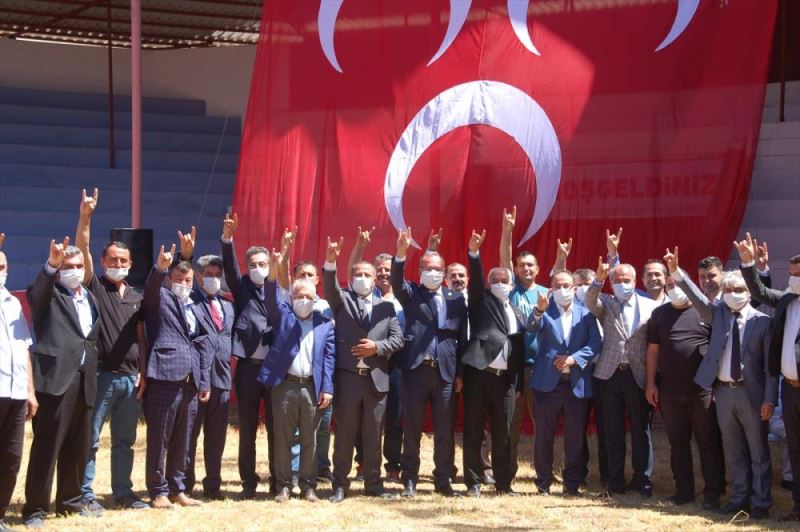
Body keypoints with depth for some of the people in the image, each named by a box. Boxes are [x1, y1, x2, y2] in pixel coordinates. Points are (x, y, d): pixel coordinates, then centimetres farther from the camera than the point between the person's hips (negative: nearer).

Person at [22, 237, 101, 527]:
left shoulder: (90, 297, 20)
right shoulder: (48, 294, 0)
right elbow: (38, 290, -24)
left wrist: (92, 370, 12)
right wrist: (51, 264, -42)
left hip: (84, 379, 6)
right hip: (56, 376, -6)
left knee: (78, 446, 11)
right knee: (47, 445, -6)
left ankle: (70, 499, 24)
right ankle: (35, 508, -3)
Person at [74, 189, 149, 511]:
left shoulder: (136, 298, 14)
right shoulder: (94, 287, -1)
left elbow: (140, 337, 16)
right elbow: (82, 250, -14)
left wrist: (142, 371, 7)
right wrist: (85, 217, -25)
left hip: (129, 377, 5)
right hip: (101, 375, -5)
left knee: (125, 440, 11)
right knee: (90, 439, -1)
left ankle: (123, 493, 18)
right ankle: (86, 494, 4)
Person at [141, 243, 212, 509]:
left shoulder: (195, 309, 20)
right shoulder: (160, 298, 3)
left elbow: (204, 346, 17)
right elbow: (150, 288, -21)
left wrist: (205, 382, 9)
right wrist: (159, 269, -42)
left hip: (190, 383, 6)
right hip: (164, 379, -6)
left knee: (182, 442, 11)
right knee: (159, 440, 0)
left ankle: (177, 489, 19)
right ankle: (158, 491, 7)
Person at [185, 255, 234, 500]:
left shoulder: (227, 306, 19)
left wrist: (227, 361, 9)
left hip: (221, 377, 6)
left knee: (216, 435, 9)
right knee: (190, 433, -1)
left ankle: (213, 485, 17)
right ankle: (185, 486, 5)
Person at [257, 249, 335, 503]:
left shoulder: (325, 324, 10)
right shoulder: (283, 315, 9)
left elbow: (329, 357, 5)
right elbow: (271, 299, -10)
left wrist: (327, 388, -3)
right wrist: (273, 271, -28)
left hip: (312, 388, 1)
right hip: (284, 385, -1)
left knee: (310, 439, 6)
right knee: (283, 438, 3)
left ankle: (308, 486, 14)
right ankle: (283, 486, 9)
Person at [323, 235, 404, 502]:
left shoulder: (386, 307, 12)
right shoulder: (342, 300, 6)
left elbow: (397, 338, 6)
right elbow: (330, 287, -15)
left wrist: (377, 347, -12)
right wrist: (330, 262, -33)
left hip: (376, 379, 2)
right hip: (347, 377, -2)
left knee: (373, 435, 7)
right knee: (344, 435, 3)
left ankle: (373, 483, 16)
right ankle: (340, 485, 9)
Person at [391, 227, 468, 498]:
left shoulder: (456, 299, 9)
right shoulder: (411, 294, 6)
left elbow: (462, 337, 9)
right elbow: (396, 282, -16)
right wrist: (401, 255, -33)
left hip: (445, 371, 2)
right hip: (416, 369, -1)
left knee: (445, 430, 5)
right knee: (412, 428, 3)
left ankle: (443, 480, 14)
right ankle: (409, 479, 11)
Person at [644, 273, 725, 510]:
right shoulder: (659, 314, 9)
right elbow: (653, 350, 11)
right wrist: (651, 383, 6)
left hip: (703, 390, -3)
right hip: (670, 391, 3)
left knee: (709, 443, 0)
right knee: (678, 443, 10)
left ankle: (713, 494, 5)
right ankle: (684, 490, 19)